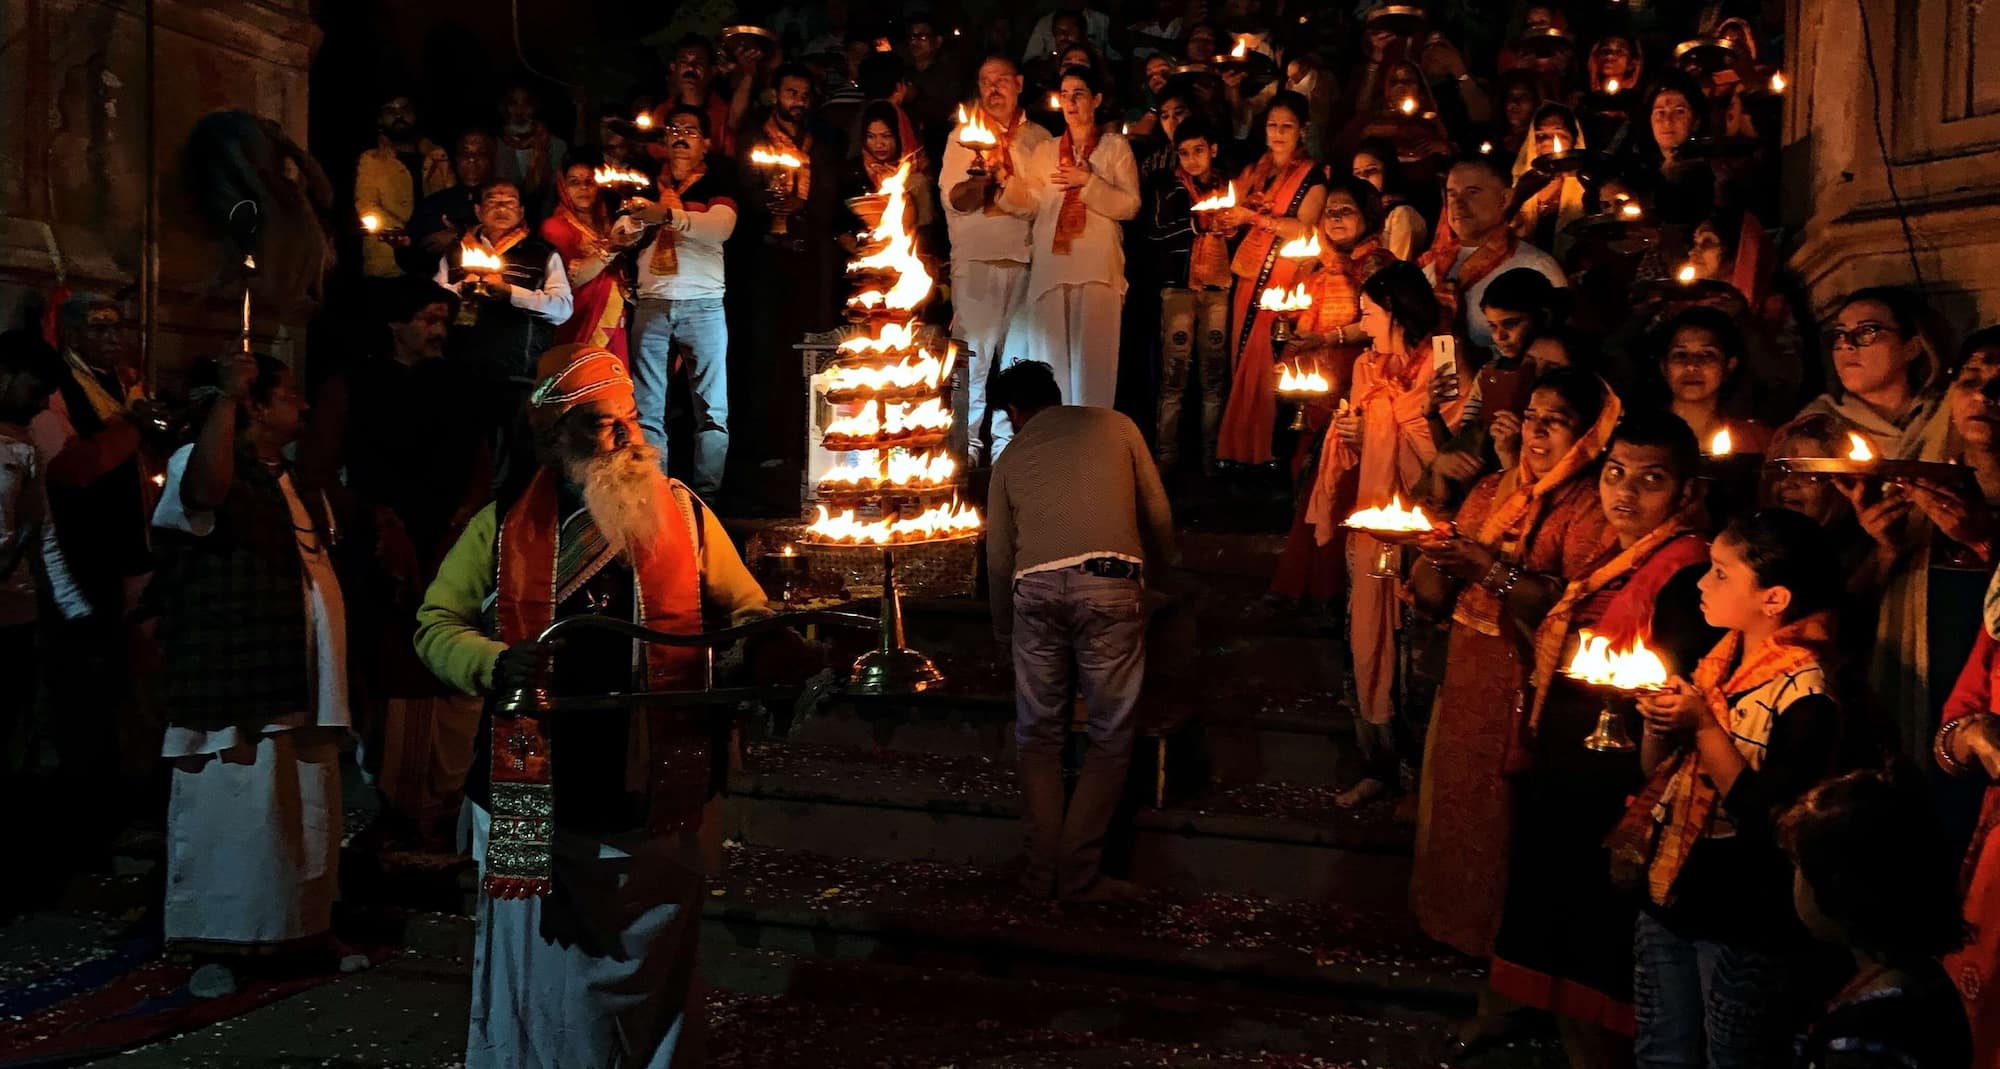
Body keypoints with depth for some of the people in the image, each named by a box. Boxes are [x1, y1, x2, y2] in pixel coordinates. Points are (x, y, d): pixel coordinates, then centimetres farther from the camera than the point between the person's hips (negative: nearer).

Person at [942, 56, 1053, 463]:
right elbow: (954, 198, -3)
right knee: (973, 354, -6)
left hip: (1026, 259, 3)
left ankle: (1007, 440, 12)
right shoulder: (964, 136, 8)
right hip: (977, 258, -2)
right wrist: (984, 176, -22)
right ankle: (968, 442, 0)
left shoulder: (1039, 138, 14)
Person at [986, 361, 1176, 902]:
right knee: (1110, 735, 6)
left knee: (1039, 734, 13)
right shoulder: (1116, 427, 18)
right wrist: (1158, 571, 38)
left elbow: (998, 557, 19)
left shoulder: (1011, 456, 21)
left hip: (1035, 588, 2)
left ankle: (1043, 870, 11)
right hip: (1108, 582, -2)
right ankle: (1079, 873, 3)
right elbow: (1158, 516, 18)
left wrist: (1004, 629, 33)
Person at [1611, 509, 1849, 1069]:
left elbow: (1767, 817, -25)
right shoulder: (1719, 658, 4)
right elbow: (1657, 770, 10)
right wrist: (1659, 721, -9)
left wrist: (1703, 725, -24)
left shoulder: (1805, 692, -19)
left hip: (1744, 923, -7)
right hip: (1667, 896, 7)